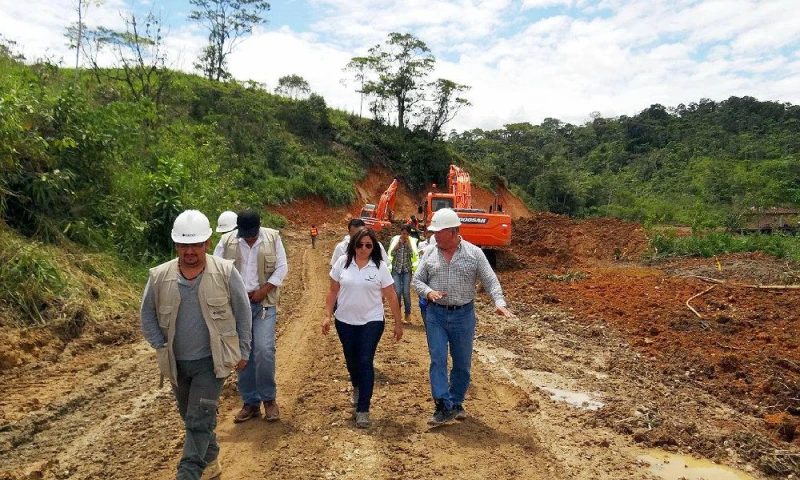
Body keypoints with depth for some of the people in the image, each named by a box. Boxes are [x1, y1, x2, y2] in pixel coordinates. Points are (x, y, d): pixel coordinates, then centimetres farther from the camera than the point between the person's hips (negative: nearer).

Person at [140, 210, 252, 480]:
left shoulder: (226, 273, -13)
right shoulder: (159, 277, -7)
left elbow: (243, 314, -3)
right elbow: (147, 316, 7)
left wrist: (243, 351, 0)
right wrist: (161, 347, -2)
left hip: (212, 360, -4)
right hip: (177, 363, 4)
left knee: (199, 421, -6)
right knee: (192, 419, 19)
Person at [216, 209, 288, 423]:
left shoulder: (273, 238, -4)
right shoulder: (226, 241, -2)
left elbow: (282, 267, -3)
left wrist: (263, 290, -11)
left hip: (264, 303, -2)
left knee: (264, 350, -13)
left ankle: (269, 398, 7)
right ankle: (250, 403, 20)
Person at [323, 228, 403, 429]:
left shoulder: (380, 266, -8)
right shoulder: (342, 262, -4)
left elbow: (391, 297, -3)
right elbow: (332, 292, 3)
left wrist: (398, 323, -1)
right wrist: (327, 316, -2)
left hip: (371, 322, -2)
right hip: (345, 322, 3)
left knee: (366, 362, -7)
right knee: (351, 360, 17)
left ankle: (363, 409, 1)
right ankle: (357, 388, 48)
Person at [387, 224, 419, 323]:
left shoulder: (412, 241, 0)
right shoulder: (395, 239, 1)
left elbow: (414, 255, -12)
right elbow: (391, 253, -7)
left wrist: (408, 244, -14)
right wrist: (398, 243, -12)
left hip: (407, 269, 0)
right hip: (396, 268, 0)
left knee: (406, 292, -7)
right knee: (397, 292, -9)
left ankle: (408, 312, 13)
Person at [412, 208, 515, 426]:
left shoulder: (474, 253, -4)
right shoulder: (430, 254, 2)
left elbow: (490, 281, -5)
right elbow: (417, 280, 7)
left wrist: (499, 303, -20)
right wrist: (428, 292, -14)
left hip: (464, 315, -1)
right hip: (436, 314, 1)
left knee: (462, 363, 10)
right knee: (438, 361, -4)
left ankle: (456, 403, 27)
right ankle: (444, 407, 1)